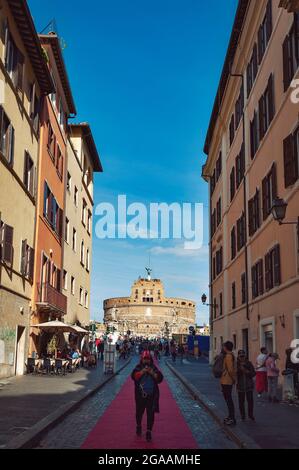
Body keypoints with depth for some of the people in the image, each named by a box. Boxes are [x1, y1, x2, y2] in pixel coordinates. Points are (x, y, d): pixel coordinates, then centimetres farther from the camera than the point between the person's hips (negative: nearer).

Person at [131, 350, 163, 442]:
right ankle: (138, 426, 39)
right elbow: (134, 376, -16)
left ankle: (149, 431, 5)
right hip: (140, 395, 0)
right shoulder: (138, 368, 0)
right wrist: (143, 371, -26)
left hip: (152, 395, 0)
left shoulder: (154, 368, 3)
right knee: (139, 412, 14)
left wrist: (152, 373, -19)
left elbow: (159, 378, -5)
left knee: (150, 414, -1)